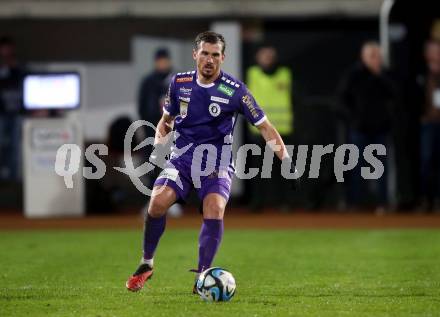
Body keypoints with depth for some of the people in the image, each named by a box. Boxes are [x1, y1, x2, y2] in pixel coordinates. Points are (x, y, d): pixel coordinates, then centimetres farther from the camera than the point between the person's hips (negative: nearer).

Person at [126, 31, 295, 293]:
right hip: (183, 156, 2)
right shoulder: (180, 83, 2)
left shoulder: (235, 90, -8)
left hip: (217, 162, -2)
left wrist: (285, 157, -14)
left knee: (215, 209, -28)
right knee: (158, 201, -21)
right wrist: (159, 144, -2)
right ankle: (146, 264, 0)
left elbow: (264, 126, -3)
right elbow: (166, 121, 18)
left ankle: (202, 276, -17)